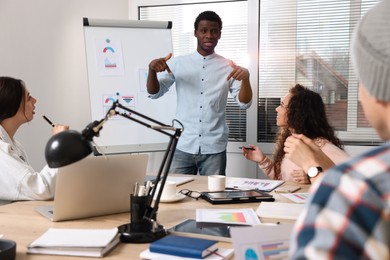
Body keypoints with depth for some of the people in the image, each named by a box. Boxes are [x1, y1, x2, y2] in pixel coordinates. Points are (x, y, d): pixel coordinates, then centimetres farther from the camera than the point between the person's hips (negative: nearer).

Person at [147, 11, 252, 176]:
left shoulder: (228, 67, 3)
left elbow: (244, 103, -3)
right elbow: (155, 93, 2)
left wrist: (245, 79, -23)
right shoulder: (178, 63, 4)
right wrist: (152, 70, -17)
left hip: (214, 149, 0)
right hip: (183, 146, 0)